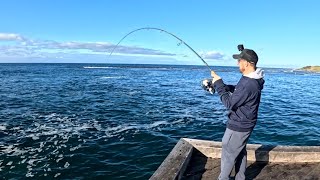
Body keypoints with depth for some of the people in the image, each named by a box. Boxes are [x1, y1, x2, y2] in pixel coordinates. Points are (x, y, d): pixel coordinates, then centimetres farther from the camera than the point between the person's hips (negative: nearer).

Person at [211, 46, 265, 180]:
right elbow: (237, 91, 15)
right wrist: (220, 84, 0)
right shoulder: (251, 79, 2)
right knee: (240, 152, 21)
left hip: (238, 126, -10)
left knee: (228, 154, 7)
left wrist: (218, 85, -19)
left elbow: (229, 104, -25)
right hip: (244, 124, 10)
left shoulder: (248, 85, -31)